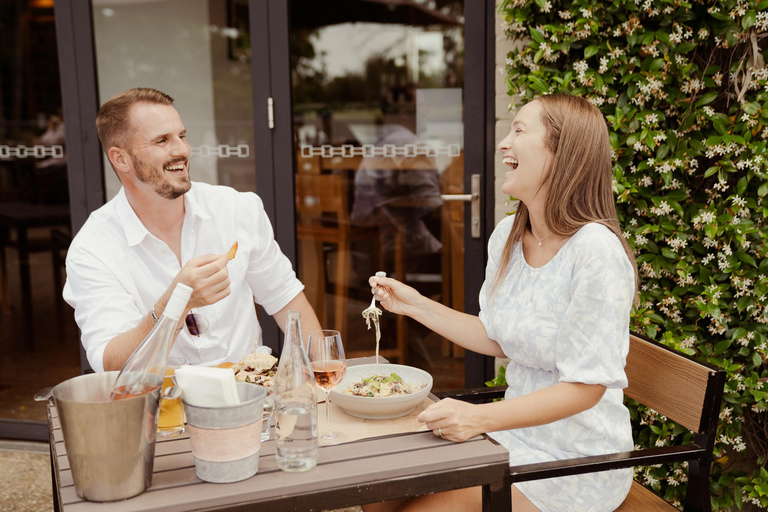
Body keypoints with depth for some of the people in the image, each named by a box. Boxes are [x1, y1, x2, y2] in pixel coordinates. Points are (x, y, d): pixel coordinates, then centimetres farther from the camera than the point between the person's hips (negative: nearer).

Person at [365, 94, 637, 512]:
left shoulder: (595, 250, -23)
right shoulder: (506, 236, 2)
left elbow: (585, 387, -22)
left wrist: (480, 417, -30)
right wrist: (416, 305, 6)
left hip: (576, 462, -7)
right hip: (517, 433, 7)